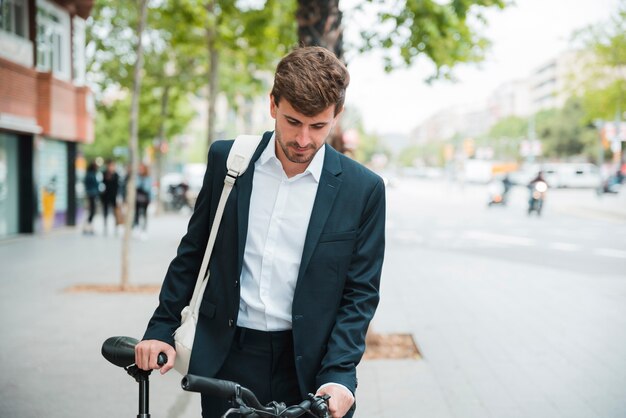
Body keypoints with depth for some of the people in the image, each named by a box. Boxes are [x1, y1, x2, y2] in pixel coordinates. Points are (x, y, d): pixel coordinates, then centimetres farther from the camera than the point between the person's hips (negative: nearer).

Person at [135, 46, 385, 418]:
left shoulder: (363, 188, -6)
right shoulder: (226, 159, 0)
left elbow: (361, 293, -3)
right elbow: (193, 251, 9)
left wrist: (338, 376, -13)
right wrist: (161, 329, 7)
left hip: (307, 366, -1)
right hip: (228, 359, 2)